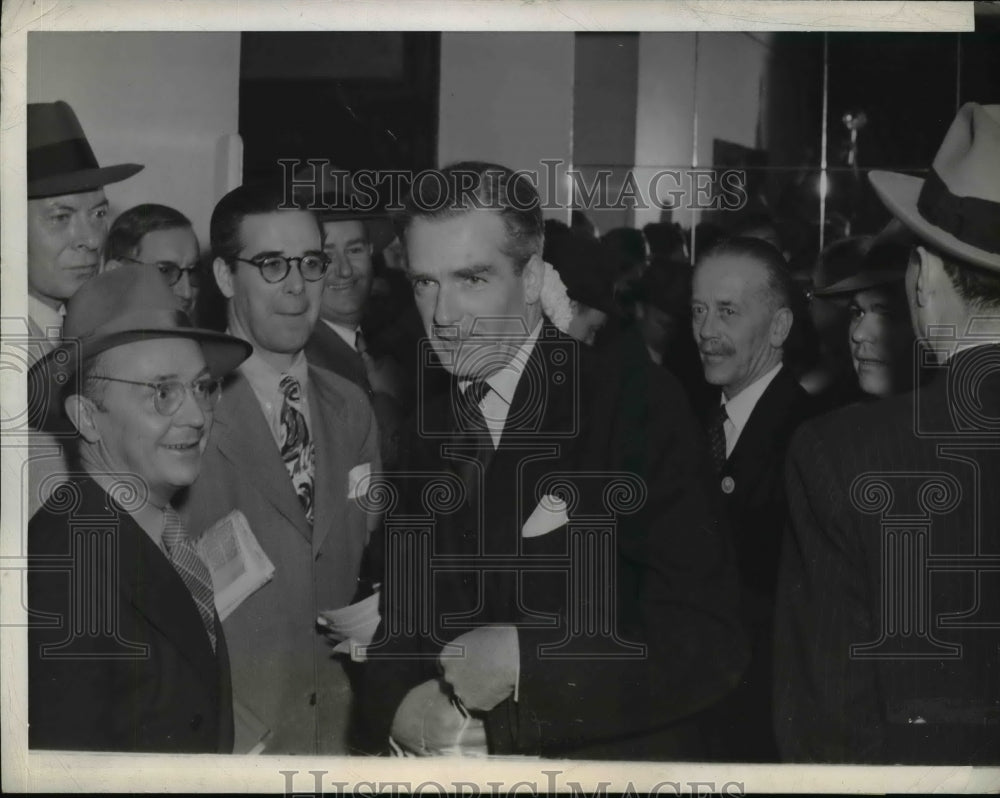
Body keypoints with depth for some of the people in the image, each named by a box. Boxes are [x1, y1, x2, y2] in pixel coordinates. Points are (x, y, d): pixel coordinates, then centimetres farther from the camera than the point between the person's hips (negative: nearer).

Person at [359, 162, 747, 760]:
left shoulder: (637, 406, -14)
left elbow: (708, 645, -20)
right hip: (455, 773, 5)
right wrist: (400, 708, -12)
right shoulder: (429, 436, 4)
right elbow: (404, 622, 8)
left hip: (612, 764, -5)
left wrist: (526, 660, -24)